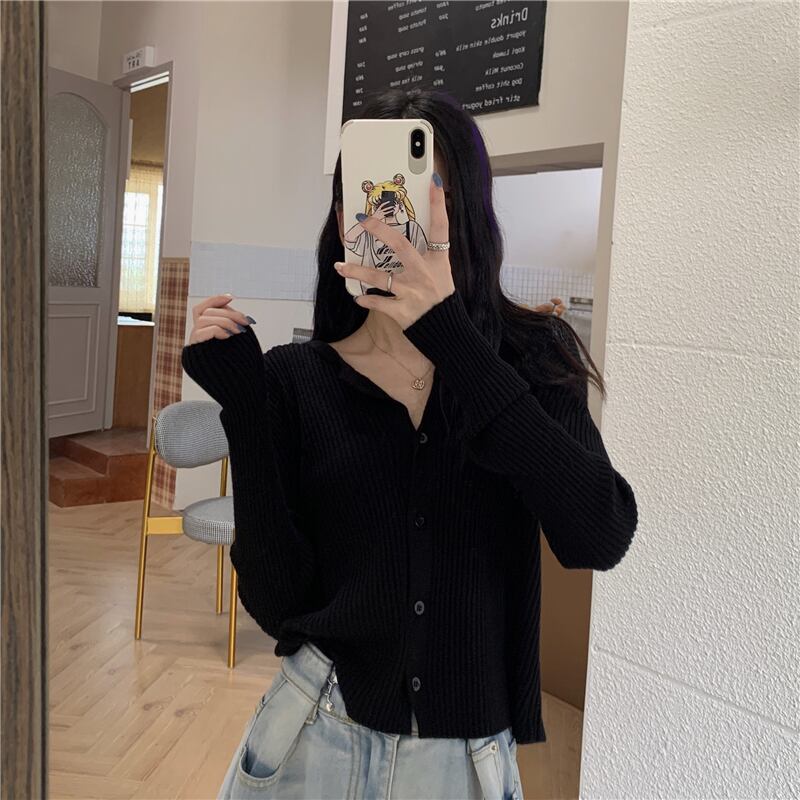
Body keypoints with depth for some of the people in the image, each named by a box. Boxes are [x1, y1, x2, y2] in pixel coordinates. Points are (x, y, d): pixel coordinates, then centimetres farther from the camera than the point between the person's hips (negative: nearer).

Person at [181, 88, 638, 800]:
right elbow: (276, 602, -12)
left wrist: (450, 339, -28)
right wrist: (244, 406, -20)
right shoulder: (295, 379, -8)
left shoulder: (531, 359, -8)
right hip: (318, 739, 0)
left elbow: (601, 539, -24)